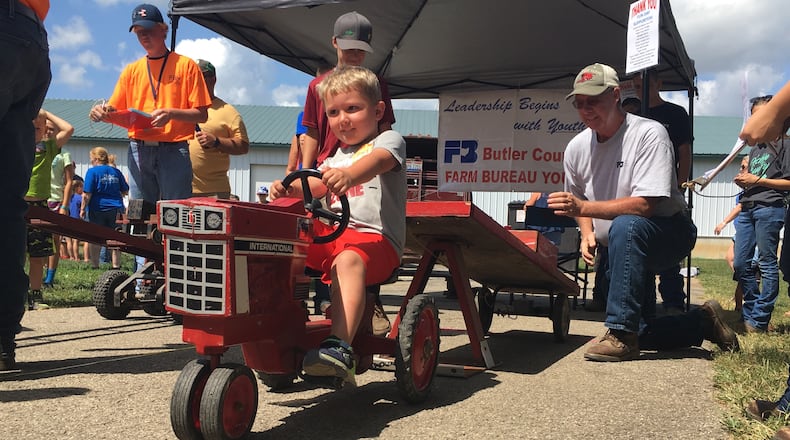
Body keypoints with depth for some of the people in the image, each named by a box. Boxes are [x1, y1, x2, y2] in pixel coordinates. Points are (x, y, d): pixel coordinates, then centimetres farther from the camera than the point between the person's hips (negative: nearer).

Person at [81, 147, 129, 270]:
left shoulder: (92, 171, -6)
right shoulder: (116, 171, 8)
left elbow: (87, 194, -12)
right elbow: (125, 191, 12)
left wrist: (83, 209, -4)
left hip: (98, 209, -4)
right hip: (115, 209, 4)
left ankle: (95, 265, 9)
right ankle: (116, 265, 5)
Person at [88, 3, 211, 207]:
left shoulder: (186, 66, 4)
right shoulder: (132, 70, 16)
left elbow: (202, 115, -1)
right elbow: (114, 111, 14)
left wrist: (171, 113, -17)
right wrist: (101, 113, -8)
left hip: (173, 151, -4)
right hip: (138, 151, 4)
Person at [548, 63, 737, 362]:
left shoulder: (648, 133, -22)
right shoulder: (576, 148, -3)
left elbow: (644, 205, -31)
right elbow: (580, 201, 13)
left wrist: (583, 207, -38)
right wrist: (587, 234, -7)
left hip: (670, 233, -6)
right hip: (625, 249, 7)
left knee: (625, 226, -40)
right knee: (641, 335, 3)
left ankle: (621, 333, -33)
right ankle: (704, 321, 31)